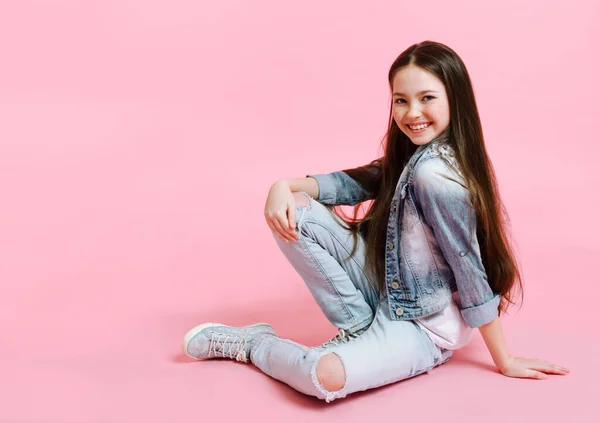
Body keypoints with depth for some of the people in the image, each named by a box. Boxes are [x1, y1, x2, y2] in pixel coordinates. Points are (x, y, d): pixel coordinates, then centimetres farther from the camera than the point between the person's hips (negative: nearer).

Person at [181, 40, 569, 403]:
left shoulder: (434, 173, -27)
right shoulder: (411, 155, -1)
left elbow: (471, 271, -23)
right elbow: (357, 182, 4)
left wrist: (505, 362, -14)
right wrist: (285, 186, -14)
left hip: (423, 325, -8)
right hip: (385, 287, 8)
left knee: (325, 376, -34)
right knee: (293, 213, -7)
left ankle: (253, 344, -1)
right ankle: (359, 330, 2)